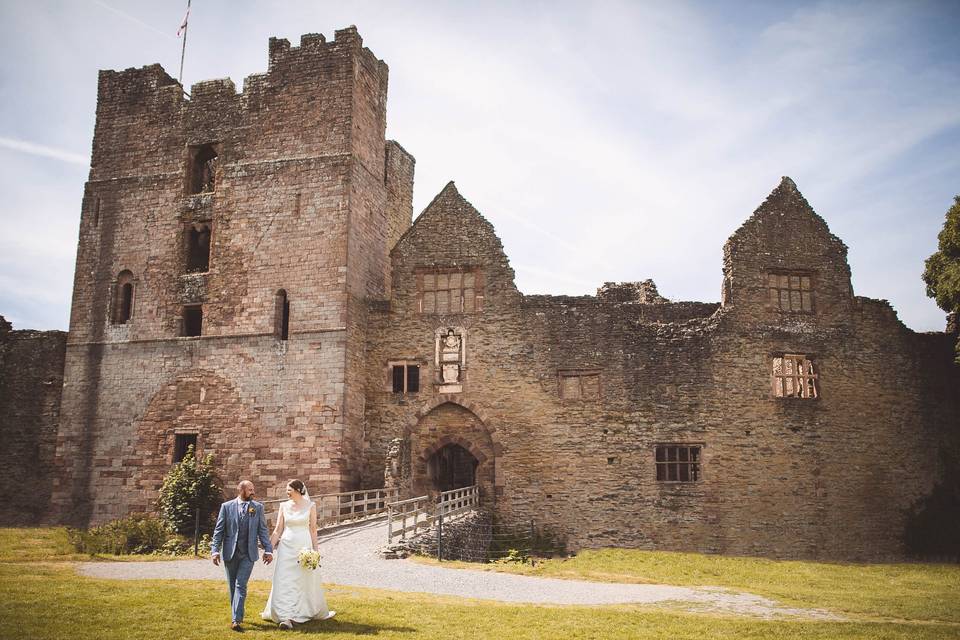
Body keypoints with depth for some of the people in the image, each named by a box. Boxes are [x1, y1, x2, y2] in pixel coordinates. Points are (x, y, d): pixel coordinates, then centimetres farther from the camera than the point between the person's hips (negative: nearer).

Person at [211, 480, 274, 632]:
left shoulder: (258, 507, 2)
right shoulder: (226, 506, -1)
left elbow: (262, 530, 4)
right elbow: (219, 530, 0)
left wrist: (268, 550, -1)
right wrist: (215, 550, -7)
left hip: (248, 554, -1)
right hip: (230, 553, 1)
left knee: (241, 585, -9)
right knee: (232, 586, 12)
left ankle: (236, 620, -9)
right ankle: (237, 616, 28)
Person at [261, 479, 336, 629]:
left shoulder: (310, 506, -3)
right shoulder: (284, 506, 3)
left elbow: (313, 529, 0)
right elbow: (278, 529, 4)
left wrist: (315, 550, -2)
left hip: (304, 546, -2)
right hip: (286, 547, 2)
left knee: (307, 580, 10)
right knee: (285, 582, -4)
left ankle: (319, 612, 27)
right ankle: (287, 617, -1)